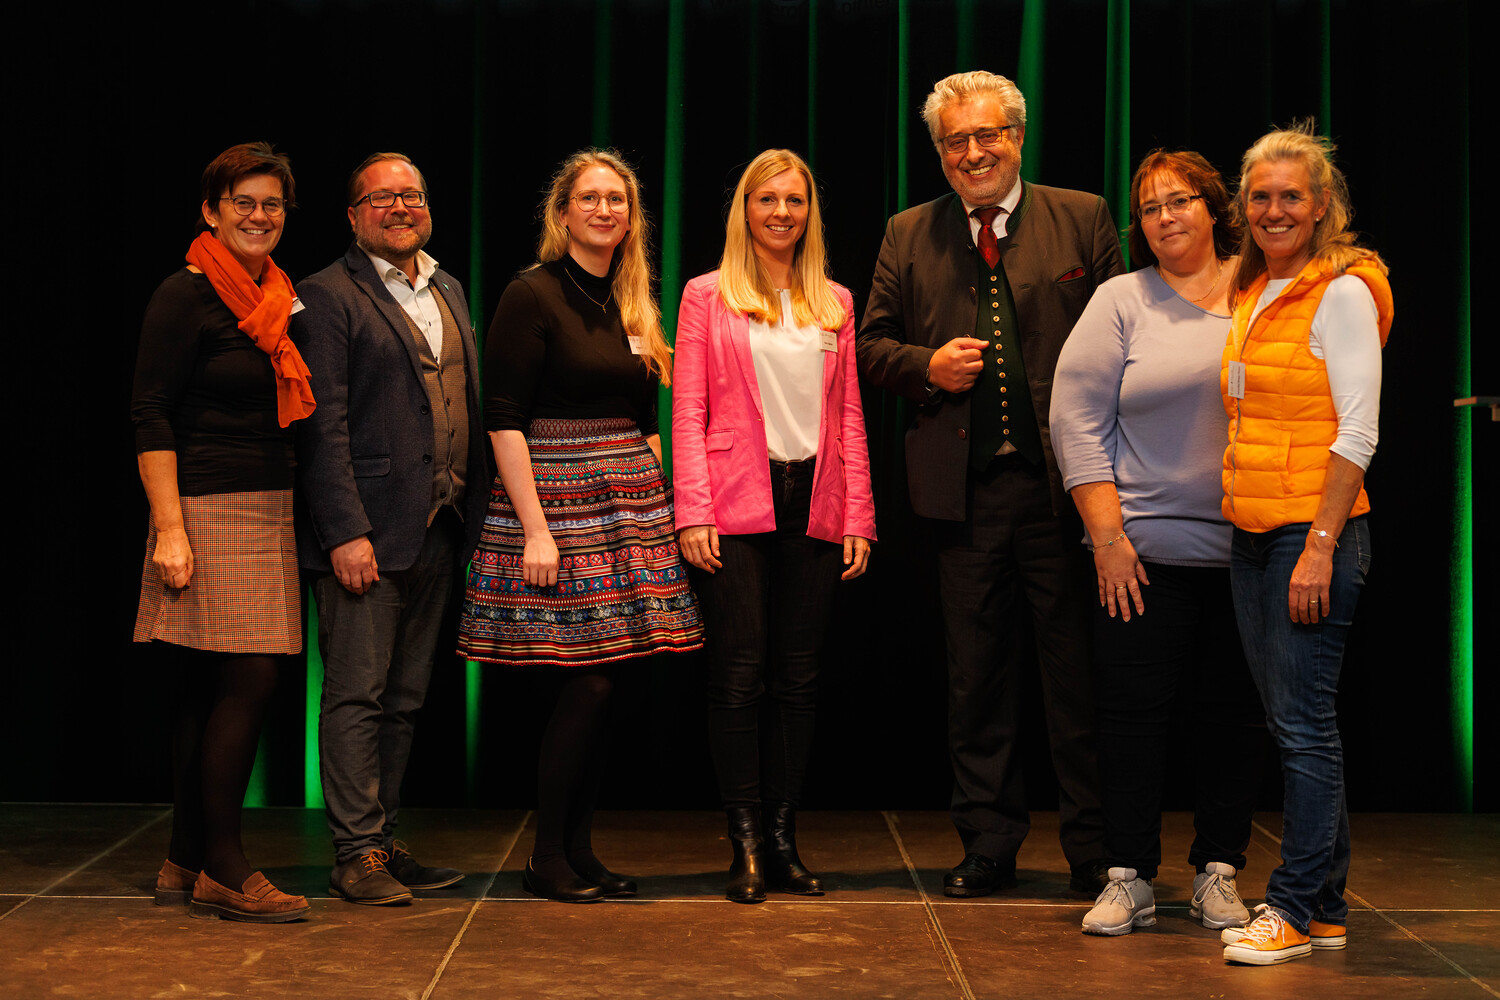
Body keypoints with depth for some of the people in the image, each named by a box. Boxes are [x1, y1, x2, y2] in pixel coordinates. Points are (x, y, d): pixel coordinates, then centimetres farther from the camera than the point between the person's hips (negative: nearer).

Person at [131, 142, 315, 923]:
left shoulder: (279, 298, 15)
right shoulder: (186, 296, -7)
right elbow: (150, 417, -11)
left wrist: (297, 518, 15)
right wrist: (169, 529, -17)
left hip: (269, 513, 7)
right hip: (209, 512, -7)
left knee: (208, 694, 10)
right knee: (247, 683, -10)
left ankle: (187, 861, 16)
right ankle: (222, 871, -2)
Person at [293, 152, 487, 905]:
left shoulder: (448, 292, 18)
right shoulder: (329, 296, -4)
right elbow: (323, 425, -11)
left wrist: (472, 516, 10)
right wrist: (345, 532, -18)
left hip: (439, 532, 7)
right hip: (367, 530, -7)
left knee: (404, 698, 11)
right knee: (358, 695, -3)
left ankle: (384, 842, 19)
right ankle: (357, 855, 3)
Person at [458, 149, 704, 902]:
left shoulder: (633, 304, 14)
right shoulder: (533, 295, -7)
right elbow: (503, 420, -12)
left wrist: (656, 504, 9)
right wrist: (534, 529, -18)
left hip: (630, 502, 7)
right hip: (556, 497, -7)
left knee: (601, 684, 6)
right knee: (586, 683, -8)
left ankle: (580, 851, 14)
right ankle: (548, 859, 5)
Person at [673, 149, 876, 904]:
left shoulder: (834, 303, 15)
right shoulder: (708, 296, 6)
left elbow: (849, 416, 13)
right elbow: (688, 410, 1)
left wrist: (858, 517, 5)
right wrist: (693, 514, -9)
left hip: (813, 503, 3)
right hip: (737, 502, -3)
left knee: (799, 677, 4)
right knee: (740, 675, -4)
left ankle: (782, 840, 12)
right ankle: (746, 846, 3)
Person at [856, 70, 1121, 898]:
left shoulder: (1083, 219, 5)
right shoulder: (908, 236, 11)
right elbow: (871, 346, 14)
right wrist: (926, 365, -8)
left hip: (1062, 484, -2)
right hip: (962, 486, 2)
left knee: (1077, 672, 3)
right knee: (976, 676, 9)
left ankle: (1093, 847, 15)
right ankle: (988, 844, 21)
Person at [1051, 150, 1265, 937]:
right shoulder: (1121, 302, 4)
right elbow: (1077, 420, -1)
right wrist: (1106, 535, -8)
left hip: (1250, 549, 2)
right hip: (1146, 550, -1)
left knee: (1234, 713, 6)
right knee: (1133, 711, -1)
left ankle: (1219, 873, 17)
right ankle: (1129, 878, 8)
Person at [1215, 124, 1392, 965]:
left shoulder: (1342, 292, -8)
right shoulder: (1254, 295, 16)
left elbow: (1357, 433, -13)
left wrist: (1321, 544, -19)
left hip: (1315, 530, -8)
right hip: (1252, 534, 8)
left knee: (1306, 724, -4)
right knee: (1293, 725, 11)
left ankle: (1296, 910, 3)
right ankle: (1327, 908, 20)